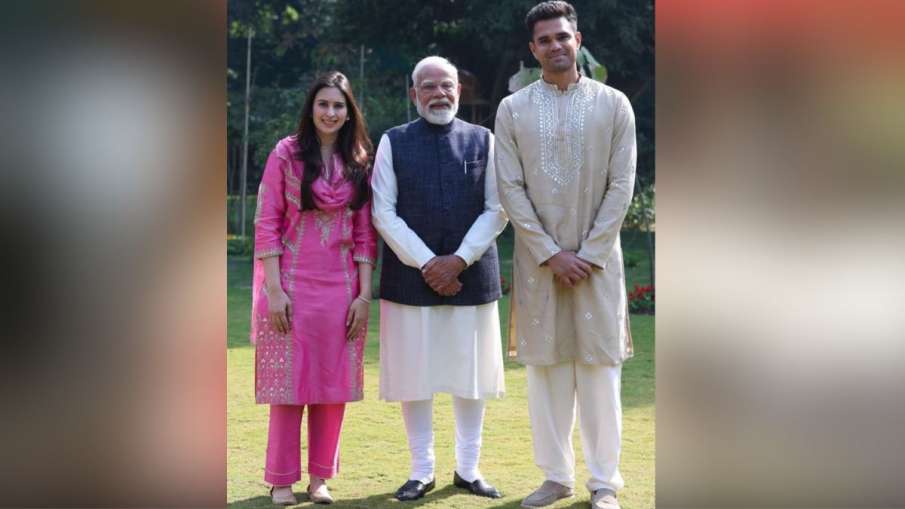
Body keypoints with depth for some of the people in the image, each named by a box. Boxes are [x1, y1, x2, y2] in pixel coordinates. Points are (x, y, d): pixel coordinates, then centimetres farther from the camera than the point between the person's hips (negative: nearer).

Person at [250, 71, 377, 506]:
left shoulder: (360, 161, 6)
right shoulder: (287, 154, -2)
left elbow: (365, 234, 6)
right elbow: (266, 224, -5)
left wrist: (364, 294, -1)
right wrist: (273, 290, -11)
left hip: (341, 288, 3)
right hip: (292, 285, -3)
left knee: (334, 381, 6)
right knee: (289, 379, 3)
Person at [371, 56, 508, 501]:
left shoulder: (484, 141, 6)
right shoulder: (393, 143, 3)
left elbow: (497, 210, 2)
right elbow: (383, 212, -2)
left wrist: (459, 260, -10)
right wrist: (426, 263, -11)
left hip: (471, 276, 1)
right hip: (410, 276, -1)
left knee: (470, 372, 7)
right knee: (414, 375, 3)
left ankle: (468, 468, 20)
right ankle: (421, 471, 17)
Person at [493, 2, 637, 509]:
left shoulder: (614, 104, 2)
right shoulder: (513, 110, 5)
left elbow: (622, 186, -1)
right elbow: (511, 189, 0)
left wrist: (588, 253, -9)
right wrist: (550, 254, -8)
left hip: (597, 257, -1)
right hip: (538, 259, 1)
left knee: (600, 367, 1)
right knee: (546, 367, 5)